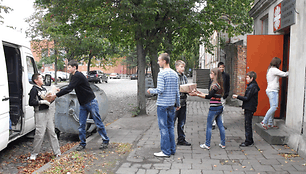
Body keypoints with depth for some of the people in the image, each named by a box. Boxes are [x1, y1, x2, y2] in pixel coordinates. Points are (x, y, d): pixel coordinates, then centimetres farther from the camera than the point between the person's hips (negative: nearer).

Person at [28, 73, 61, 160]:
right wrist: (42, 102, -20)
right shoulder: (34, 90, -6)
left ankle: (57, 152, 14)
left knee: (52, 132, 9)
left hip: (47, 112, 8)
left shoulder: (44, 89, 18)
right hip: (40, 113, -7)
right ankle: (34, 154, 8)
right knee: (40, 134, -6)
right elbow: (31, 102, -14)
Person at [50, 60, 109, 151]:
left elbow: (69, 89, -25)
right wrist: (60, 91, 2)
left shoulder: (78, 76, -19)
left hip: (91, 102, -9)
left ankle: (105, 141, 13)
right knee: (81, 125, 8)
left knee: (98, 123, 1)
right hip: (83, 104, 9)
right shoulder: (73, 76, 12)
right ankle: (82, 143, 18)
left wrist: (56, 95, -20)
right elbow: (69, 88, 17)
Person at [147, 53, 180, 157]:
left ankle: (166, 151, 4)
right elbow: (177, 91, 12)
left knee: (163, 128, -1)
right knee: (170, 127, 14)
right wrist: (178, 103, 19)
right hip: (171, 104, 8)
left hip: (162, 104, -7)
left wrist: (151, 90, -1)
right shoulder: (175, 74, 10)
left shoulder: (161, 74, -13)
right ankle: (172, 149, 20)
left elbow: (160, 90, -19)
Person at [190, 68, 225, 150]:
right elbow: (211, 95, 16)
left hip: (214, 108, -9)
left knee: (209, 126, 1)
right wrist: (199, 93, 16)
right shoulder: (218, 84, 13)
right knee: (220, 125, 13)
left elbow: (209, 96, -19)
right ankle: (223, 144, 20)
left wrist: (197, 94, -17)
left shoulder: (215, 85, -16)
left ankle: (207, 144, 8)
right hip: (219, 107, 9)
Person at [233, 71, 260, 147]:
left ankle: (248, 142, 3)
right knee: (248, 125, 15)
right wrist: (238, 96, 12)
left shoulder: (252, 86, -17)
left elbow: (247, 98, -19)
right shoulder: (252, 85, 15)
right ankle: (250, 141, 23)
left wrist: (237, 96, -14)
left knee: (247, 125, -4)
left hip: (249, 109, -10)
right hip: (249, 108, 10)